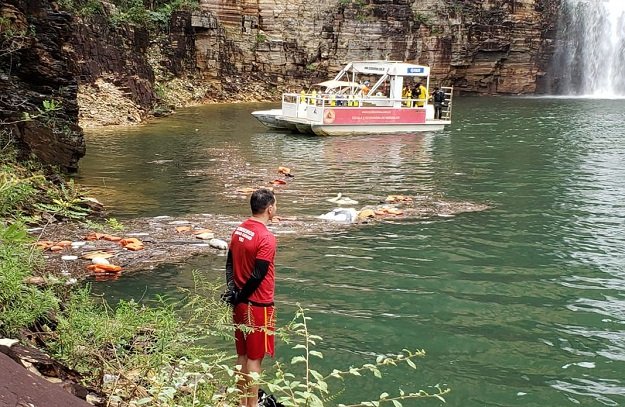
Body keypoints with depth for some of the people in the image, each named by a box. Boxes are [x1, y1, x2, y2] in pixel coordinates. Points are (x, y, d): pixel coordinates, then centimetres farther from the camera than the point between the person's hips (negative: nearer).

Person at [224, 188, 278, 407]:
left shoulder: (239, 230, 5)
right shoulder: (266, 238, -20)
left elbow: (230, 263, 7)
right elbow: (258, 276, -21)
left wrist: (232, 289, -1)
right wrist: (239, 297, -9)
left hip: (241, 304, 8)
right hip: (258, 306, -8)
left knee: (242, 355, 16)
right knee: (254, 358, 2)